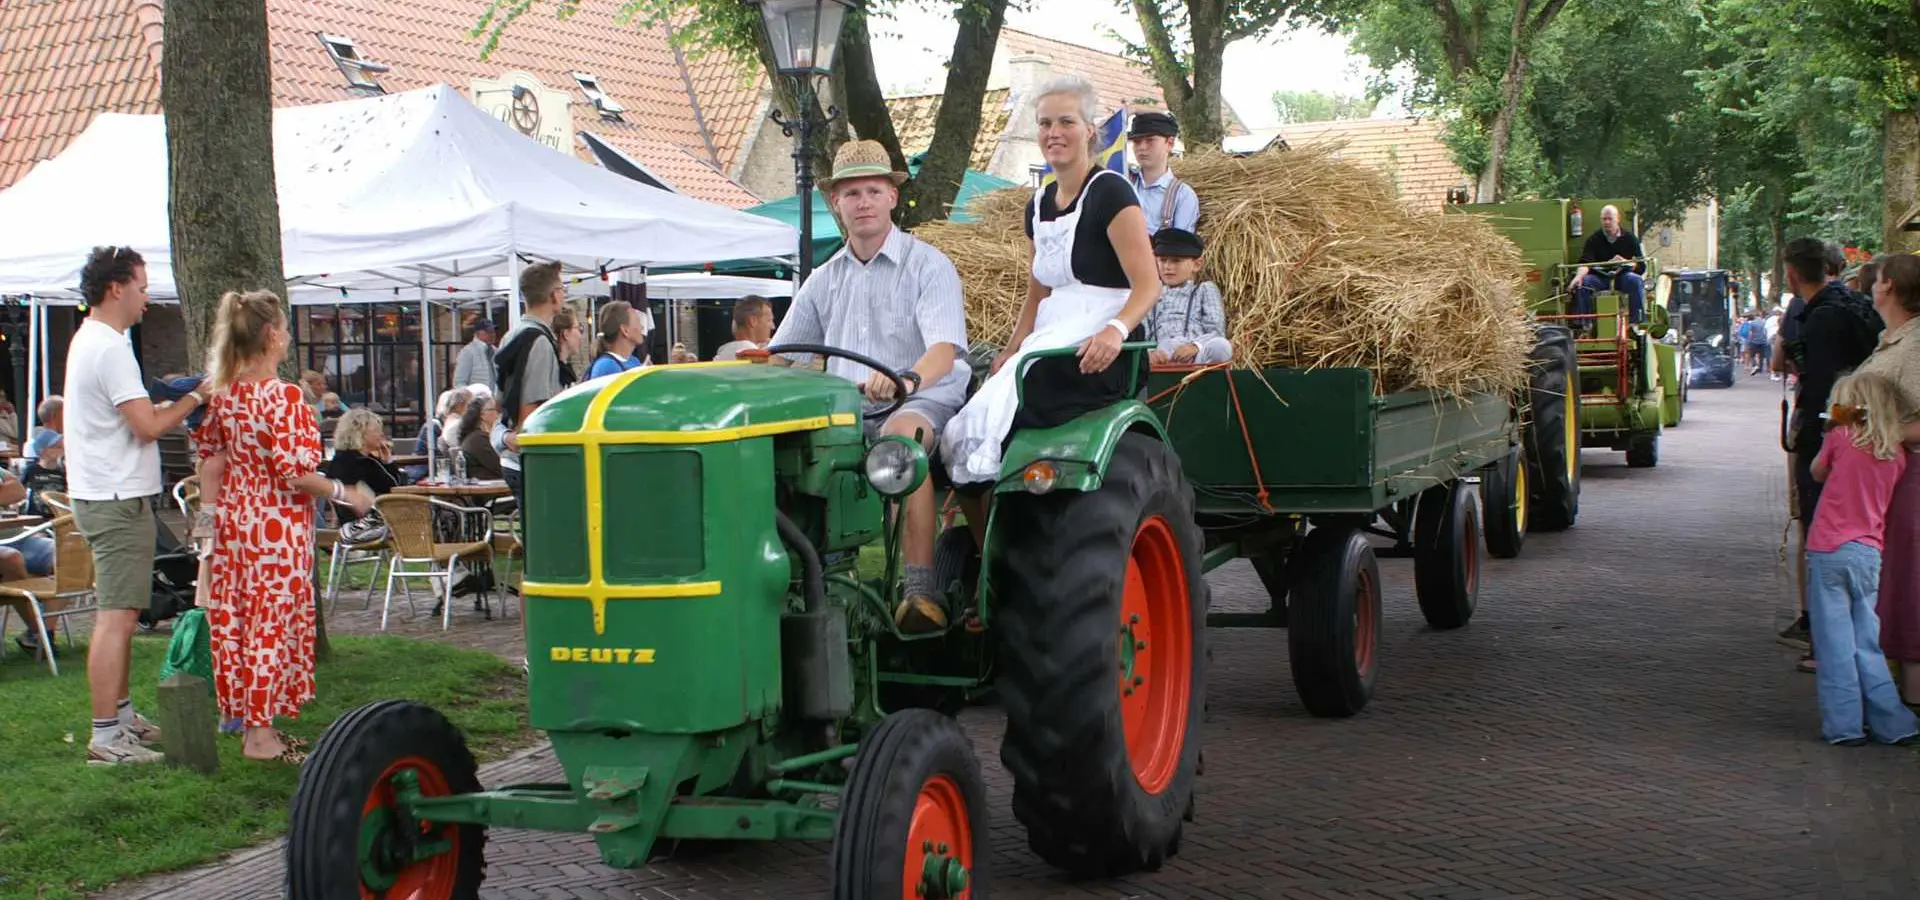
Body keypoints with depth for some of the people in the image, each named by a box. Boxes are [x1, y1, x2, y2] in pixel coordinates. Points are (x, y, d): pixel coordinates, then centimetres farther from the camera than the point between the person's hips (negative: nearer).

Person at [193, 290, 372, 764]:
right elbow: (296, 473, -20)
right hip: (277, 527, -7)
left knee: (235, 620, 12)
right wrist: (345, 494, -7)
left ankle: (254, 722, 22)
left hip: (233, 520, 7)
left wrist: (210, 514, 14)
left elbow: (212, 462, 7)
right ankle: (261, 734, 4)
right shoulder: (285, 396, -18)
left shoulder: (223, 394, 4)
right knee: (275, 622, 0)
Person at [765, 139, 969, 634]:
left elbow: (944, 349, -16)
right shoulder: (824, 280, 17)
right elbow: (779, 356, 17)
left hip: (923, 401, -5)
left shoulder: (929, 265, 0)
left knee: (902, 435, -40)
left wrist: (907, 379, -38)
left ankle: (921, 586, -38)